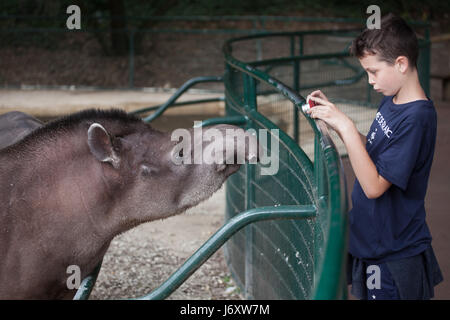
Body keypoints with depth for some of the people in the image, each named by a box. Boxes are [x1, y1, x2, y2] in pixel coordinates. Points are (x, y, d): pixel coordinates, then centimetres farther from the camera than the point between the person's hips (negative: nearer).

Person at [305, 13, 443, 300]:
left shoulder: (417, 117, -25)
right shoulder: (391, 102, 4)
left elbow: (374, 186, -26)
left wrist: (346, 127, -26)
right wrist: (334, 118, 1)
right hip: (371, 242, 9)